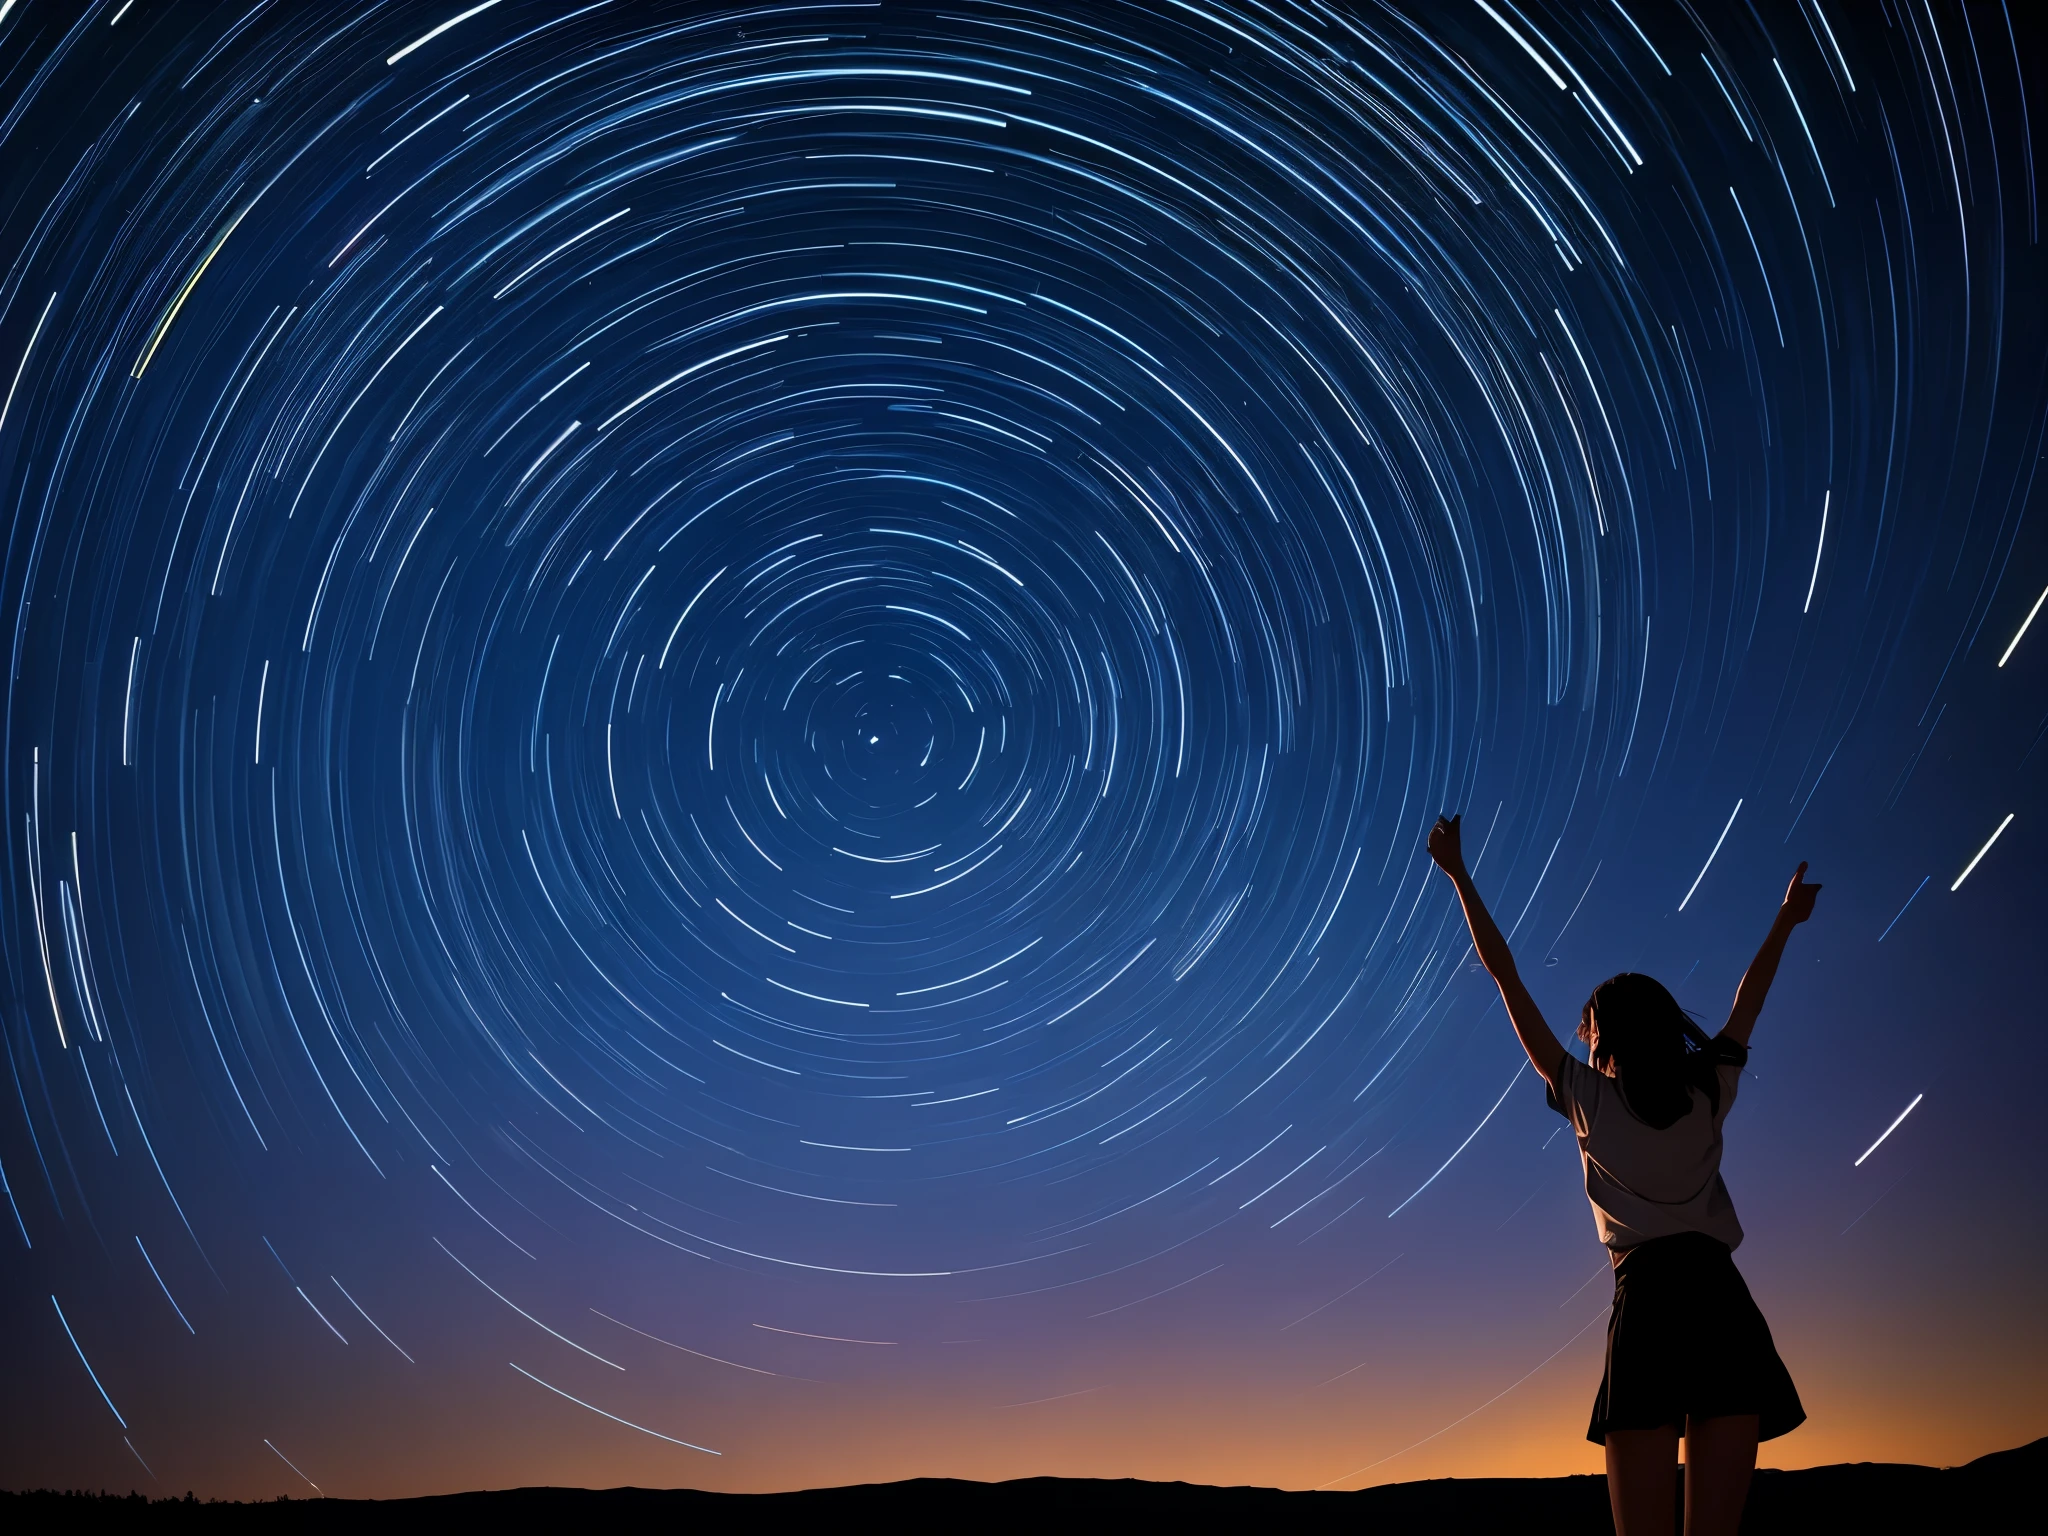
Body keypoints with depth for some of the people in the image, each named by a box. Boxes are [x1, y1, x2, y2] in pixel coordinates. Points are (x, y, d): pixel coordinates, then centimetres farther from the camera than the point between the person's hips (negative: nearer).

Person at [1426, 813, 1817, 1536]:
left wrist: (1458, 875, 19)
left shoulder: (1589, 1097, 10)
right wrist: (1785, 921, 49)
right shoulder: (1708, 1092, 16)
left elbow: (1506, 979, 13)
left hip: (1647, 1296, -3)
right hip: (1724, 1298, 3)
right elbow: (1750, 997, 33)